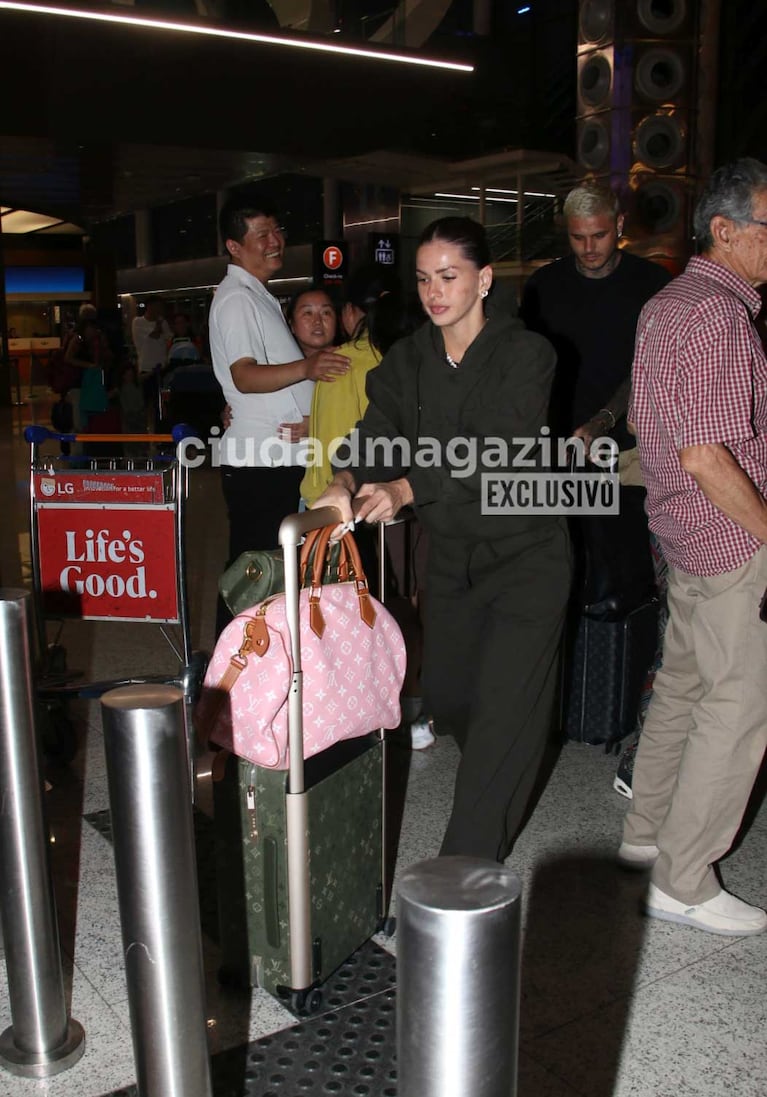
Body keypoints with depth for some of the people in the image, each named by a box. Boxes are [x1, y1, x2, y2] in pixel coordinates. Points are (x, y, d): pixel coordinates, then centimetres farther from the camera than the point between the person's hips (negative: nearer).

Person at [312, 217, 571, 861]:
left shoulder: (525, 353, -14)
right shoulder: (409, 359, 1)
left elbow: (498, 453, -26)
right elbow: (378, 434, -11)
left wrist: (404, 488, -38)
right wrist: (346, 485, -33)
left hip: (525, 551, -5)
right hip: (452, 554, 6)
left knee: (504, 706, -7)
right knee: (444, 694, 14)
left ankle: (464, 872, 2)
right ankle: (504, 782, 45)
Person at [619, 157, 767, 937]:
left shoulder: (664, 305, 13)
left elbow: (643, 421, 20)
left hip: (685, 535, 10)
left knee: (683, 685, 18)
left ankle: (646, 832, 31)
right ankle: (683, 881, 7)